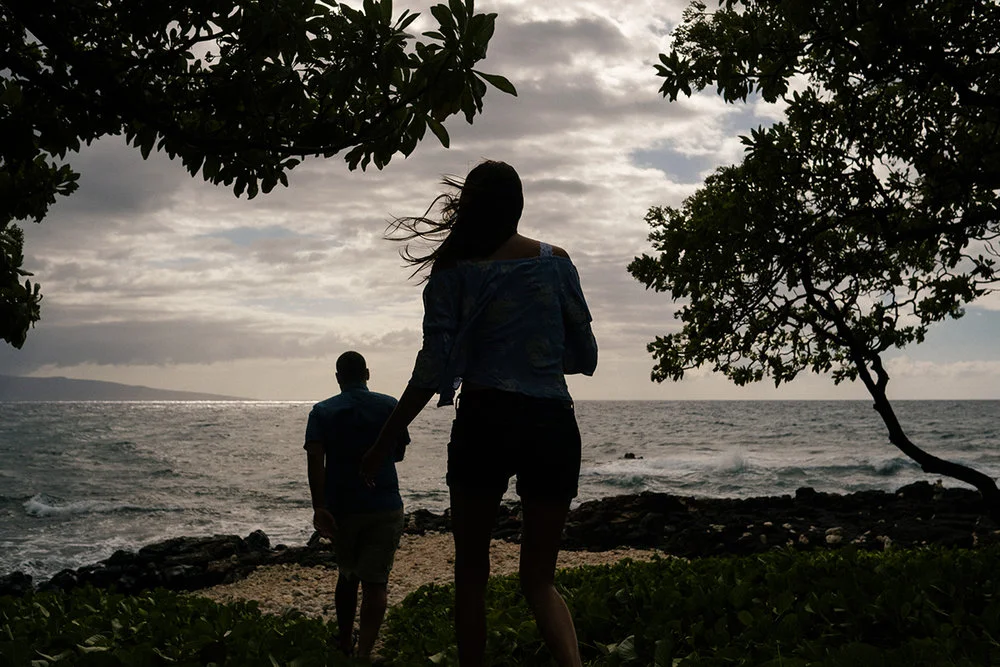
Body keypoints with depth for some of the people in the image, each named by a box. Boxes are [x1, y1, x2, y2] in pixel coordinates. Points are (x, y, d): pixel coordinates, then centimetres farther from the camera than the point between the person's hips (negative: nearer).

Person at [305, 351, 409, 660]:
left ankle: (345, 645, 30)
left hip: (341, 508, 2)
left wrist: (319, 507, -18)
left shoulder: (321, 411, 0)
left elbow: (315, 458, -13)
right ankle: (364, 652, -16)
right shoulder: (389, 406, 2)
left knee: (347, 576, 20)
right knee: (375, 582, -3)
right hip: (385, 507, -1)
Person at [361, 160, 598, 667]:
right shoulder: (555, 261, 7)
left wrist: (383, 443, 4)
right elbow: (585, 356, 11)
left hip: (485, 421, -2)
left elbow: (433, 371, -4)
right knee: (539, 577, 10)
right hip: (553, 426, 2)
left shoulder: (455, 270, 1)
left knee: (471, 572, 13)